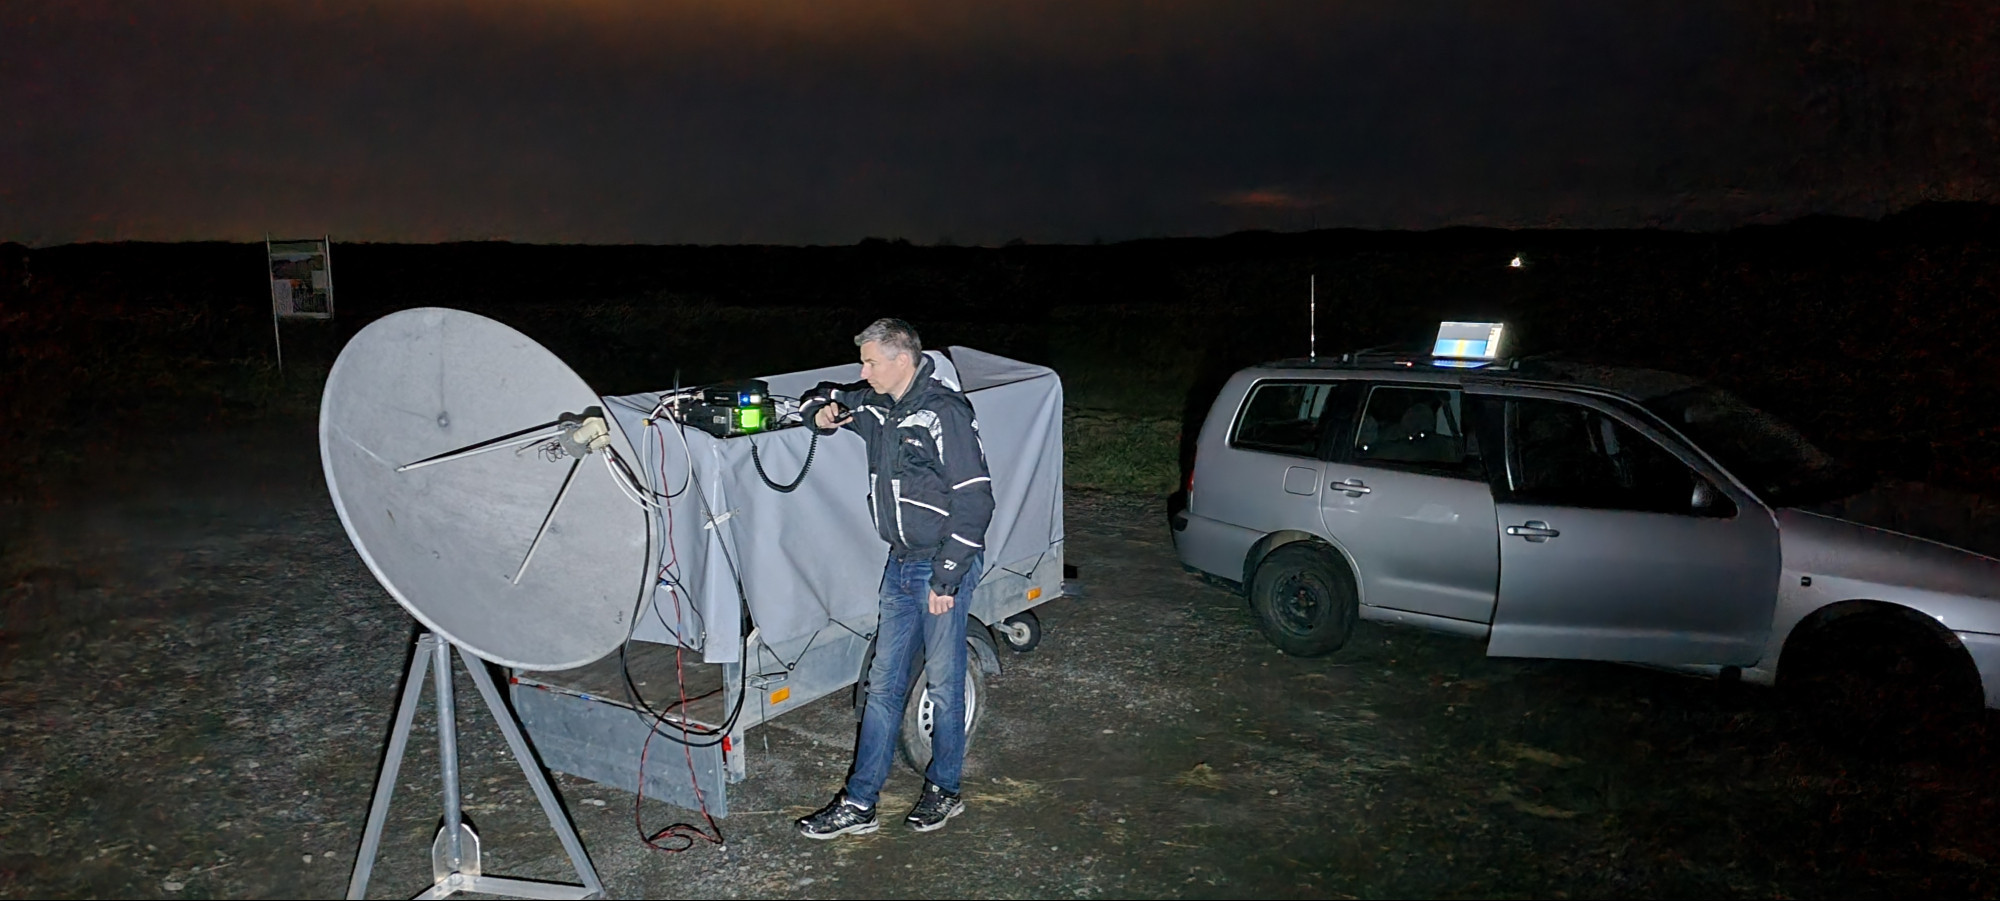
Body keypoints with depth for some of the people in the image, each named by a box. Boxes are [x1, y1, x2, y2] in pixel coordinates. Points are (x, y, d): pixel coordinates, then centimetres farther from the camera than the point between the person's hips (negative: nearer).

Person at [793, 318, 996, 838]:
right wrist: (822, 412, 2)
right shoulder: (879, 408, 8)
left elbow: (974, 501, -19)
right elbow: (820, 400, 27)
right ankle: (858, 805, 16)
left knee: (943, 686, 7)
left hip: (943, 568, -8)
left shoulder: (945, 413, -16)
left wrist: (946, 579, -19)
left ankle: (944, 790, 25)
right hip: (901, 566, 8)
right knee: (883, 686, 10)